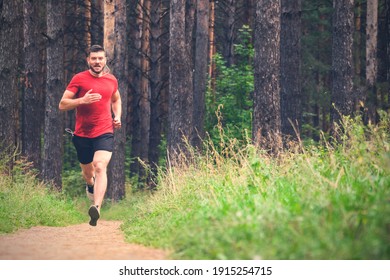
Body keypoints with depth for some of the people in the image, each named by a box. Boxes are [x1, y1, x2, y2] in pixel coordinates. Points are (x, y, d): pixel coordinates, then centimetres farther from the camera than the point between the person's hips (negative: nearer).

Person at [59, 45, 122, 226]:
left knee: (100, 167, -23)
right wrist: (82, 100, -23)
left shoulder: (111, 80, 7)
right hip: (83, 134, 0)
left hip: (105, 133, 0)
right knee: (87, 171, 16)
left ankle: (97, 207, -37)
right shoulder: (79, 79, -3)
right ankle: (90, 185, 54)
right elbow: (62, 105, -6)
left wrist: (117, 117, 11)